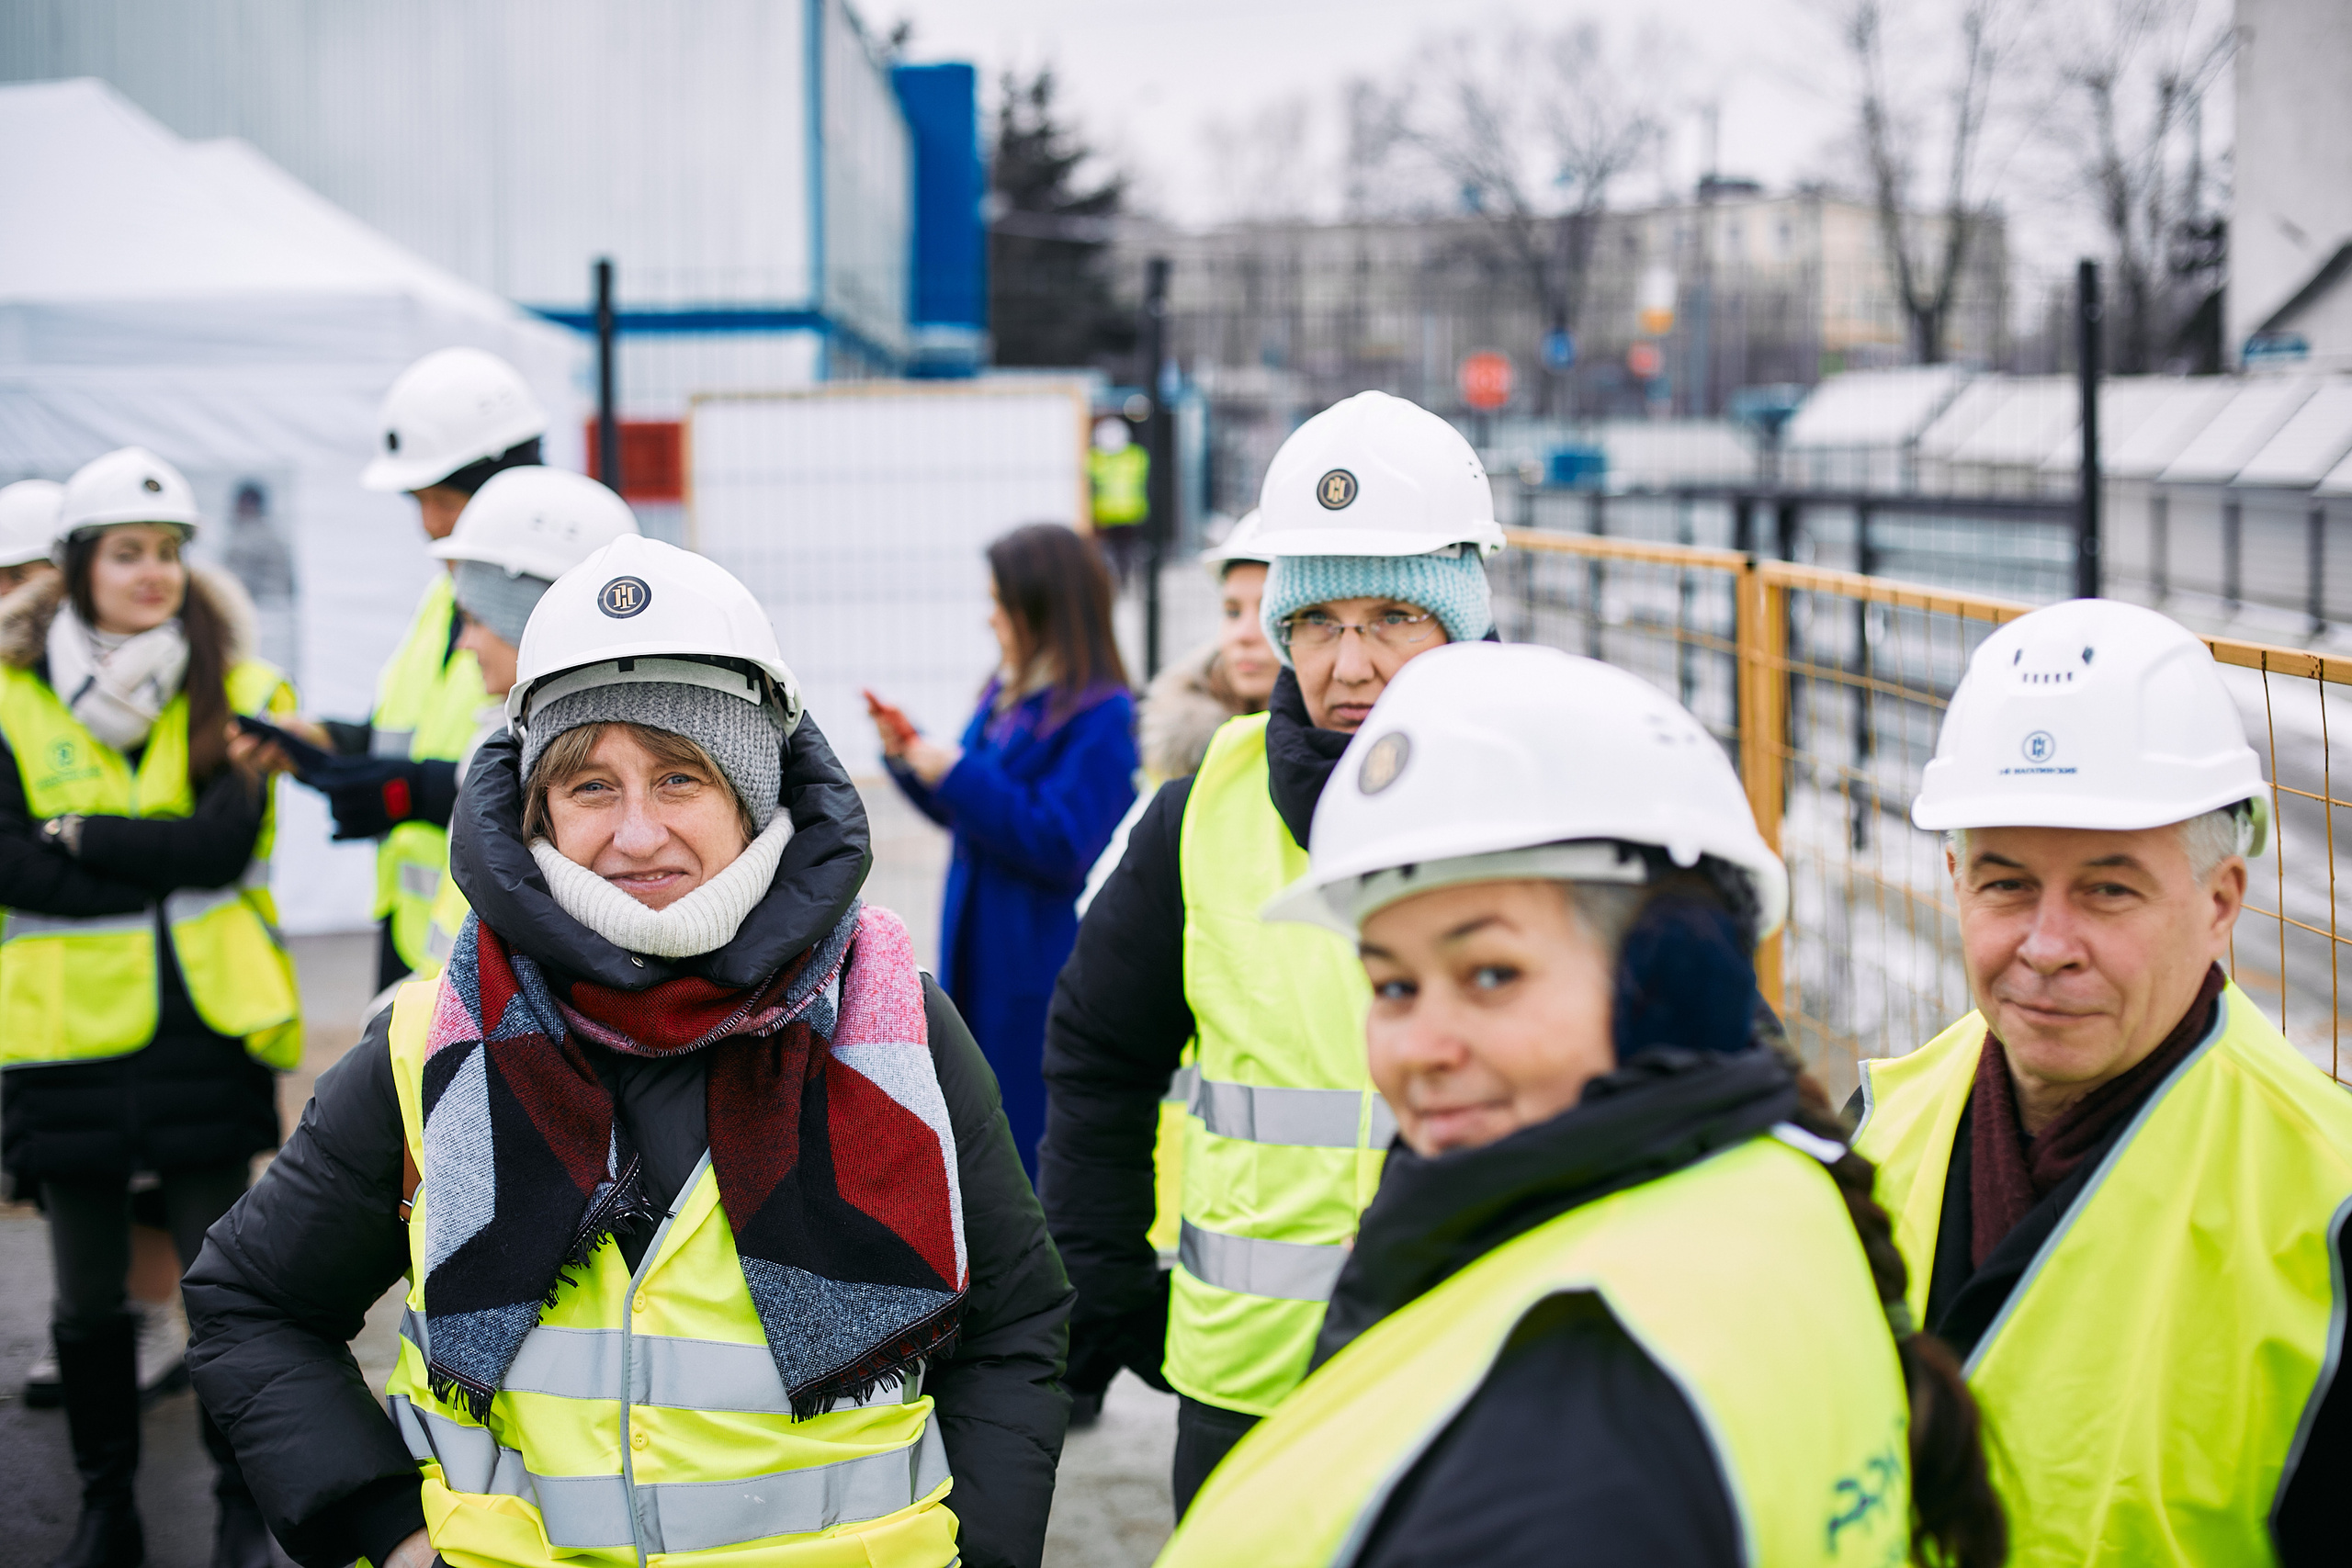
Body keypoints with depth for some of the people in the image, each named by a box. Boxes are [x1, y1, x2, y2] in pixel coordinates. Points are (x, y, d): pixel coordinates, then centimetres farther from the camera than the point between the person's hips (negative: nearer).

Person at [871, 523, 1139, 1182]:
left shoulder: (1099, 718, -16)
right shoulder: (1004, 696, 10)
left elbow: (1059, 843, -22)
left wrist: (955, 774, -20)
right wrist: (908, 756, 3)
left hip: (1045, 968, -8)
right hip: (980, 953, 8)